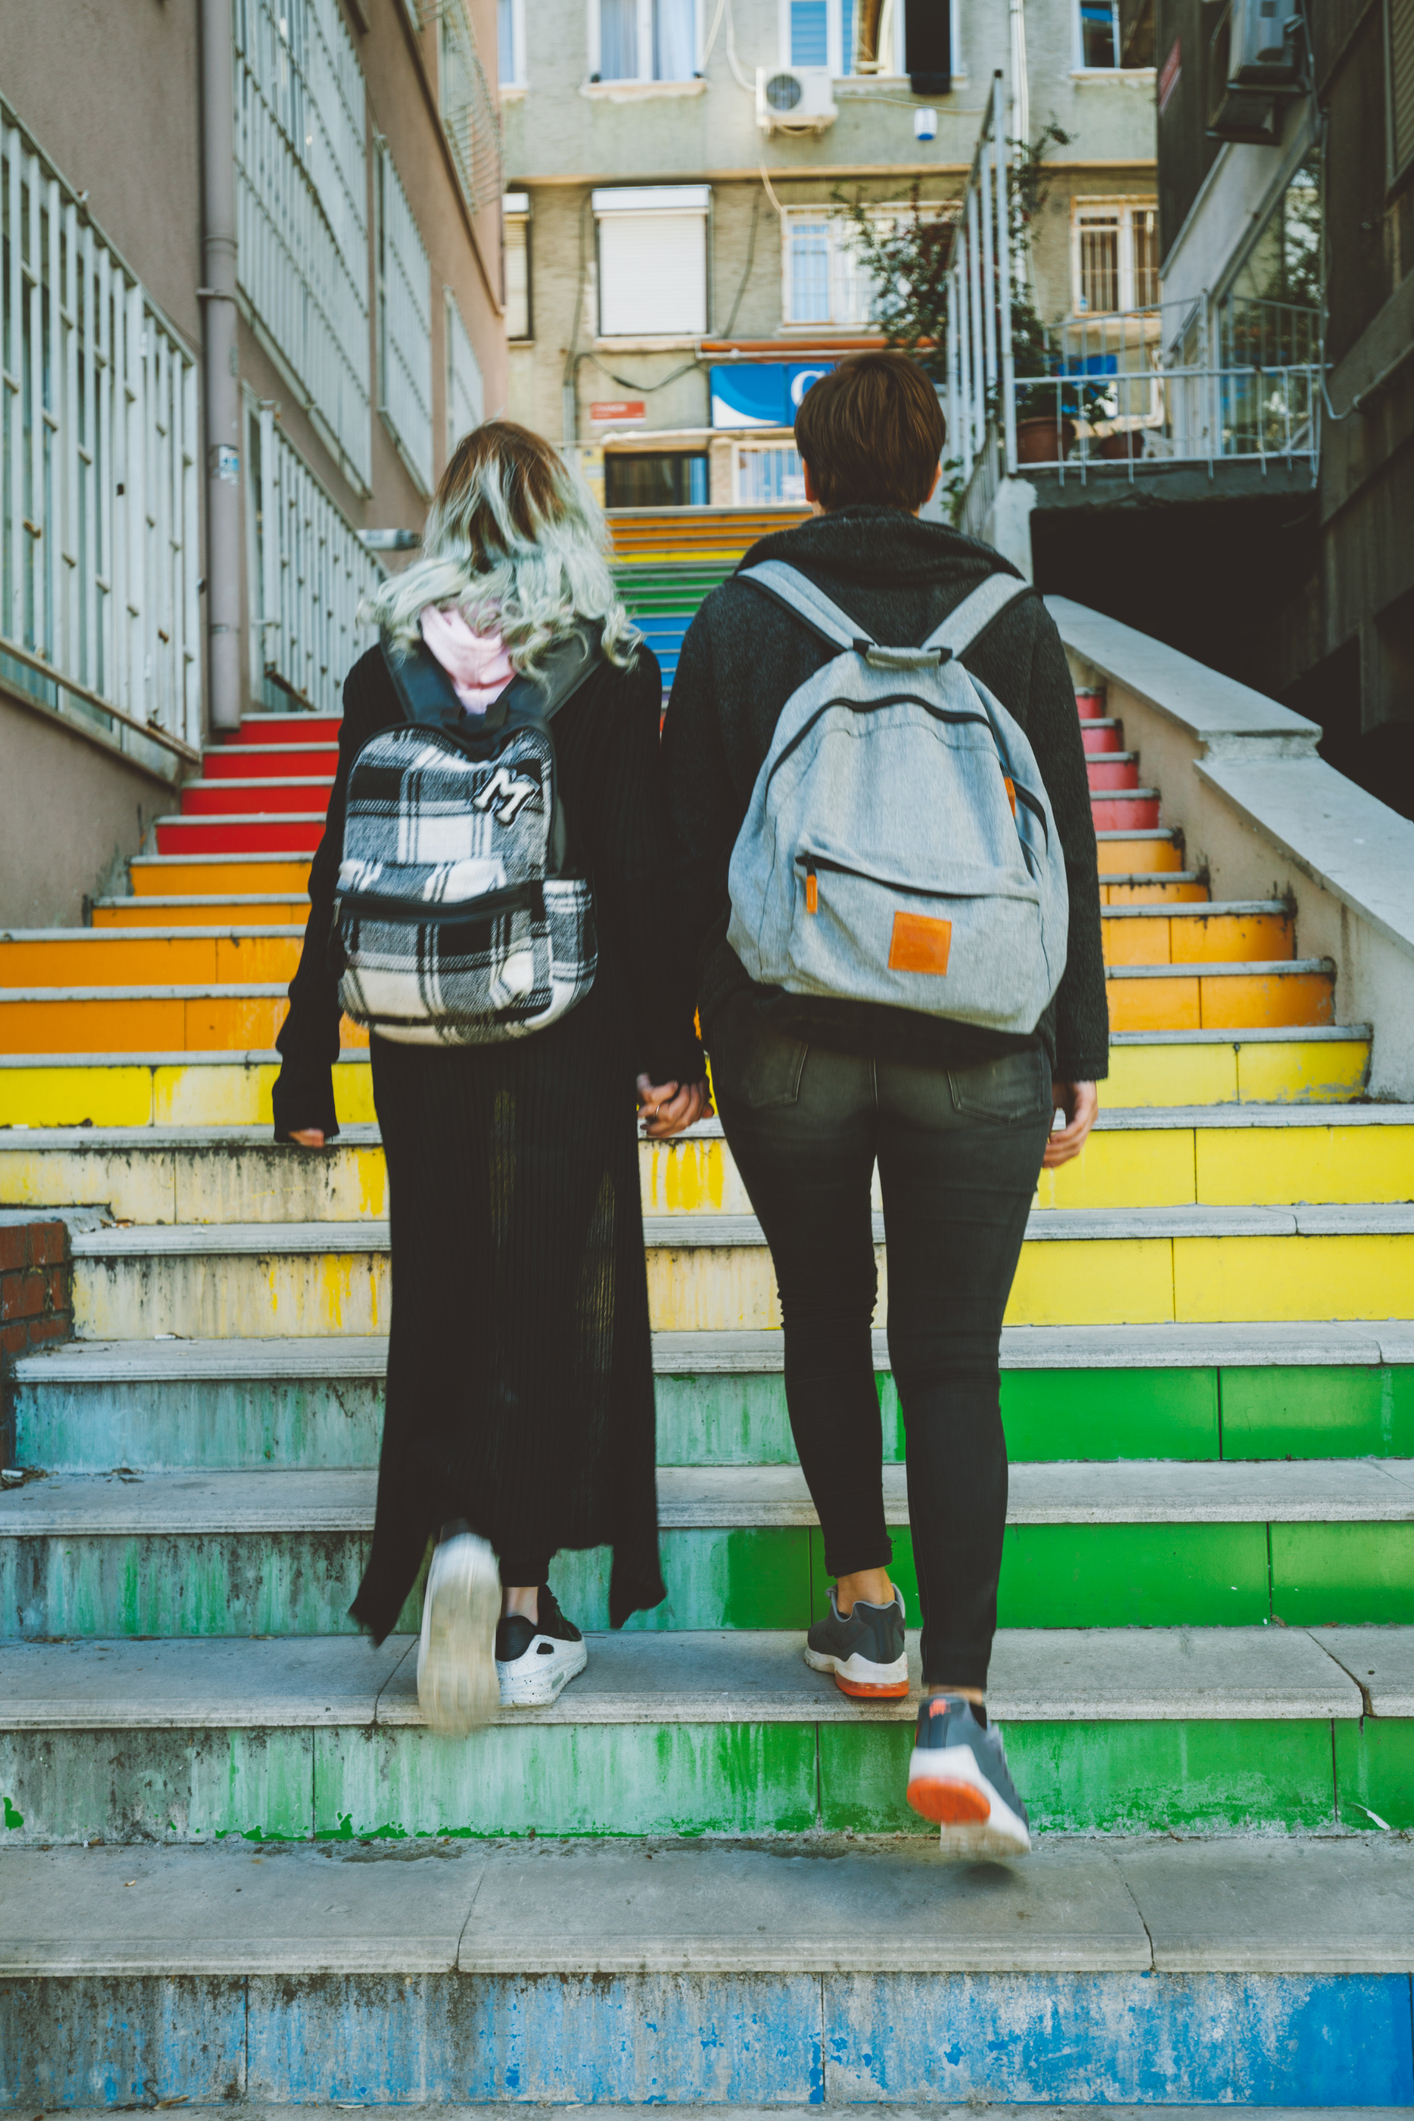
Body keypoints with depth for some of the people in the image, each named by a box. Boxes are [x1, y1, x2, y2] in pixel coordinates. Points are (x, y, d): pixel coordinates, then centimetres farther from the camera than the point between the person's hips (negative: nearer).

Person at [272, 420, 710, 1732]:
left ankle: (457, 1533, 5)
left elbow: (341, 873, 2)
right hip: (571, 1038, -1)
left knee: (444, 1298, 17)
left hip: (424, 1043, 2)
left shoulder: (387, 669, 3)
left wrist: (305, 1067, 6)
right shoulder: (612, 667, -2)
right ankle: (524, 1614, 7)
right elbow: (643, 870, -7)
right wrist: (674, 1048, -3)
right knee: (557, 1300, 6)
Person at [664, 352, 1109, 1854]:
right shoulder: (1013, 619, 5)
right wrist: (1077, 1055, 9)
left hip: (787, 1041, 0)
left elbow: (687, 847, 0)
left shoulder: (737, 621, 2)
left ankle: (864, 1609, 25)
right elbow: (1068, 849, 5)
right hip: (975, 1047, 1)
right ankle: (955, 1703, -4)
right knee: (953, 1363, 2)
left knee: (825, 1322, 18)